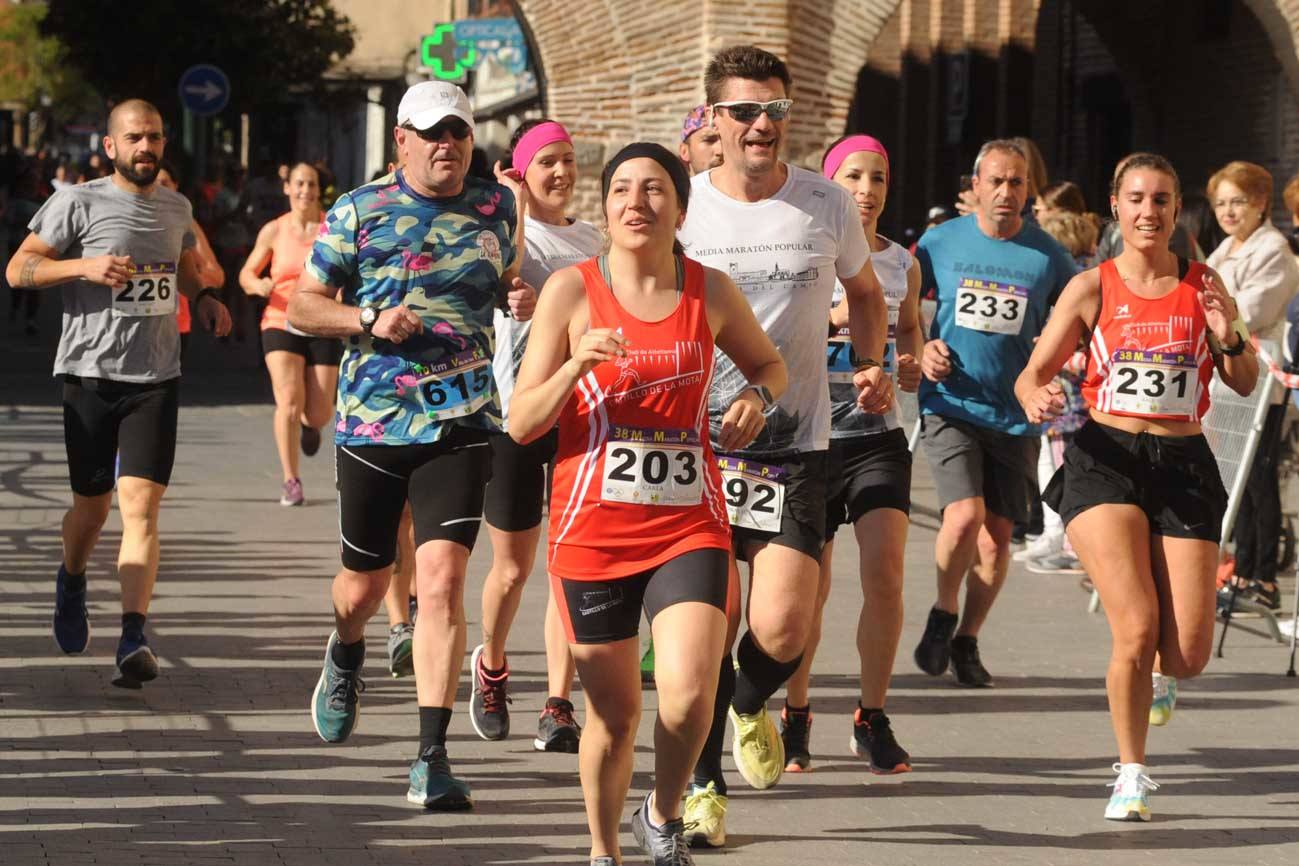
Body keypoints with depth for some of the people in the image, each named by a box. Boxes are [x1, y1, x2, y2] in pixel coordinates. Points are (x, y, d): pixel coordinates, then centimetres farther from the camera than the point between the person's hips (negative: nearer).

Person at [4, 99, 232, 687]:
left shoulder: (177, 208, 12)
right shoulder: (78, 203, -4)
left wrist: (205, 297, 11)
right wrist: (84, 267, -18)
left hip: (157, 378, 2)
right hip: (91, 373, -2)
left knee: (140, 506, -11)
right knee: (92, 505, 10)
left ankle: (133, 641, -16)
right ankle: (71, 583, 43)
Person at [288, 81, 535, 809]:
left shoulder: (497, 209, 7)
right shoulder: (359, 212, 1)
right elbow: (303, 306, 4)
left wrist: (523, 298, 1)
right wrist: (369, 321, -14)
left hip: (463, 425, 0)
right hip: (372, 422, 0)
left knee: (443, 578, -15)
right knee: (365, 582, 13)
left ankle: (433, 758, -14)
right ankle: (345, 657, 51)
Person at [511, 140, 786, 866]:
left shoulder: (711, 291, 2)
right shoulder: (572, 289, -3)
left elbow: (769, 362, 22)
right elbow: (522, 424, -2)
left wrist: (757, 397, -1)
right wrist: (576, 365, -20)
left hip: (690, 526, 1)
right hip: (594, 528, -1)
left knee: (688, 694, -17)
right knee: (615, 713, 6)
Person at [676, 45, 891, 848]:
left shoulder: (828, 204, 2)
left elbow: (864, 290, 20)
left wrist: (873, 365, 5)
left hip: (796, 447, 0)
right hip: (696, 442, 0)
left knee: (781, 630, -11)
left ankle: (749, 705, 25)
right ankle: (703, 784, 17)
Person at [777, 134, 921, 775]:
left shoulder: (902, 262, 7)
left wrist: (913, 366, 1)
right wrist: (833, 314, -22)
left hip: (878, 437, 2)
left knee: (885, 573, -12)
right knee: (809, 588, 2)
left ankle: (872, 721, 3)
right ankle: (795, 716, 23)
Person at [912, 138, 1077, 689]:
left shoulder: (1048, 255, 2)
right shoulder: (940, 242, 1)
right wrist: (921, 350, -4)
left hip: (1014, 414, 2)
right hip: (950, 404, -2)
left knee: (997, 537, 2)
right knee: (965, 515, -20)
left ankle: (967, 641, 23)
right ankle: (942, 614, 7)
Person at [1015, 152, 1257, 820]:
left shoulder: (1202, 285, 6)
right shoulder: (1093, 288, 2)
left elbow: (1245, 385, 10)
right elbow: (1032, 373, 3)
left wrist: (1230, 339, -10)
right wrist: (1037, 400, -19)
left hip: (1184, 464, 2)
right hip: (1105, 459, -2)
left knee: (1187, 657, -4)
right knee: (1136, 629, -18)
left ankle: (1152, 675, 36)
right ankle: (1131, 775, 2)